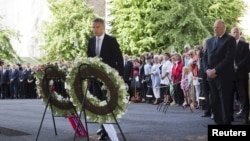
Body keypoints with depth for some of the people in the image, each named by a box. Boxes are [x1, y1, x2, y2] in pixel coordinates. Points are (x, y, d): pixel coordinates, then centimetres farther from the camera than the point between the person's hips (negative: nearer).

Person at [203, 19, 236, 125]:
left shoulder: (230, 40, -3)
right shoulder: (209, 41, 17)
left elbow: (229, 58, -13)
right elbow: (205, 57, 15)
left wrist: (215, 70, -16)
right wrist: (207, 70, -3)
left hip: (224, 76, -6)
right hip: (212, 76, 6)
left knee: (226, 102, -4)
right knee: (214, 102, 7)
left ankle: (226, 123, 2)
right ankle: (218, 122, 14)